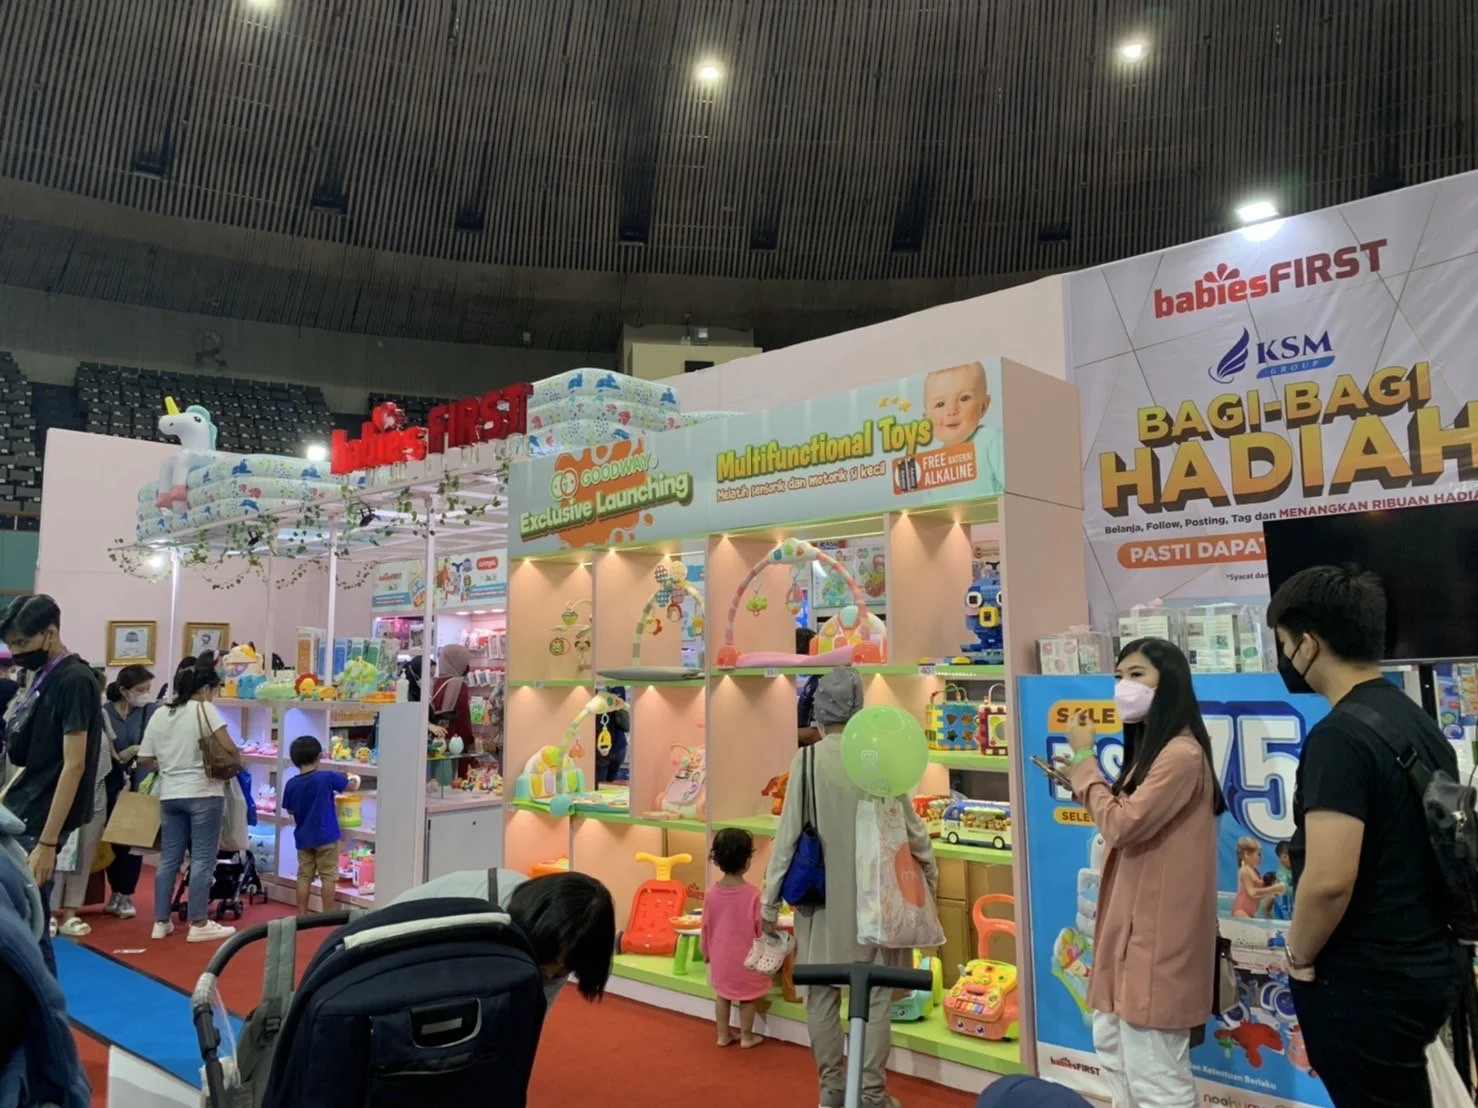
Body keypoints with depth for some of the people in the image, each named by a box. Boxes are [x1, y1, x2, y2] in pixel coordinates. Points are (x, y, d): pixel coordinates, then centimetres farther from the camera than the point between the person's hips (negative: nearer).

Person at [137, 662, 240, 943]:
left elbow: (144, 760, 9)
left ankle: (161, 922, 18)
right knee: (202, 859, -1)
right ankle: (199, 924, 2)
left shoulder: (159, 714, 9)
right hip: (203, 793, -6)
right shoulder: (205, 709, -8)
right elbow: (229, 750, -14)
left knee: (169, 859, 12)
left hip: (169, 795, 6)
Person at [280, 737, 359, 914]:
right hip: (326, 836, -4)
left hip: (303, 838, 4)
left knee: (304, 876, 13)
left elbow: (290, 810, 8)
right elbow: (352, 786, -3)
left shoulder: (291, 784, -4)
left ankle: (302, 914, 18)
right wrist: (353, 778, 18)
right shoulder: (327, 777, -15)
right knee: (328, 877, 4)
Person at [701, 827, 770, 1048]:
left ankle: (723, 1034, 29)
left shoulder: (711, 892, -10)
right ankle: (746, 1036, 25)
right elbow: (761, 927, -13)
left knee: (722, 993, 20)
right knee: (748, 996, 15)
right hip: (746, 957, -4)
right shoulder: (753, 894, -22)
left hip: (720, 956, 4)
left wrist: (705, 951, 16)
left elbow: (706, 926, 0)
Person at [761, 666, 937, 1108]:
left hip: (822, 895, 0)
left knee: (821, 993, 13)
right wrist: (930, 871, 20)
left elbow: (789, 834, -9)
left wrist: (769, 901, 0)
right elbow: (910, 825, 0)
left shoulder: (806, 760, -11)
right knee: (874, 994, 11)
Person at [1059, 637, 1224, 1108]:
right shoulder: (1150, 748, 14)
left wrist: (1084, 759, -13)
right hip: (1132, 920, 11)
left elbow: (1122, 825, -22)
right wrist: (1081, 780, 4)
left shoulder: (1181, 755, -20)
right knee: (1112, 1046, 20)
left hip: (1158, 929, -11)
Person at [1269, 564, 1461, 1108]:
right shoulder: (1420, 723, 6)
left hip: (1365, 981, -9)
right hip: (1425, 968, 9)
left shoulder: (1339, 736, -22)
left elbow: (1329, 879, -29)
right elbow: (1413, 854, 15)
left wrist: (1299, 956, -11)